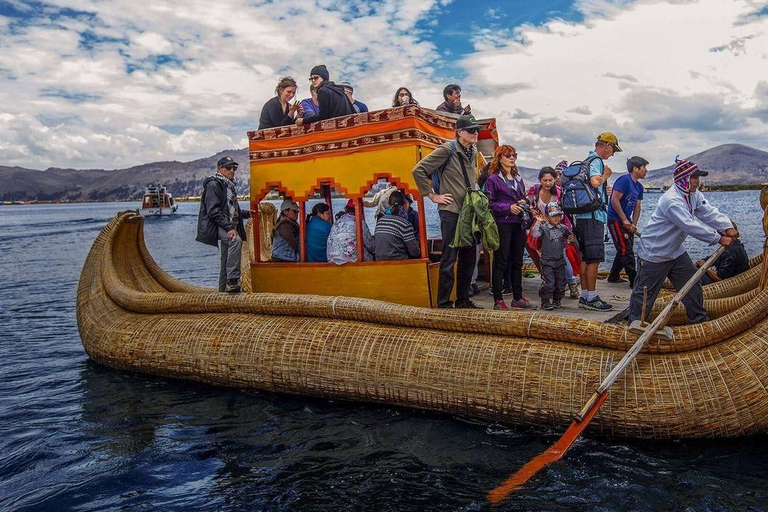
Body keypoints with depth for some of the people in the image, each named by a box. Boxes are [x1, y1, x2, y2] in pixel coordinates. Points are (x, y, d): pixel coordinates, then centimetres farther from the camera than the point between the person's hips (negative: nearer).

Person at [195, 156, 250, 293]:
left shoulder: (229, 185, 22)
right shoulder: (213, 184, -7)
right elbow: (213, 210, -18)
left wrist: (246, 213, 16)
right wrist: (229, 227, -27)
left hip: (229, 226, 10)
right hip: (216, 226, -10)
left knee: (225, 260, 12)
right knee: (235, 240, -34)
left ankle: (224, 287, 20)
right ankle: (232, 280, -37)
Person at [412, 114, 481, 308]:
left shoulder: (473, 151, 12)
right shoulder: (447, 149, -11)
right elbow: (418, 170, -14)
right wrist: (433, 196, -12)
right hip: (451, 212, -8)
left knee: (468, 259, 12)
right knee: (449, 259, -4)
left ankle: (463, 300, 23)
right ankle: (444, 303, 5)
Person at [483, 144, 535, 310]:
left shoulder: (518, 179, 18)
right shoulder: (493, 179, -3)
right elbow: (490, 203, -10)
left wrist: (524, 203, 4)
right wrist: (508, 208, -18)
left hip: (518, 224, 7)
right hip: (502, 224, -7)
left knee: (517, 262, 11)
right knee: (500, 262, -5)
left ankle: (517, 298, 20)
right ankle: (498, 300, 0)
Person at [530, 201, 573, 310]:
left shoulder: (562, 228, 8)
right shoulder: (544, 227, -8)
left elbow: (569, 235, 24)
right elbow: (534, 234, -25)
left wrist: (571, 237, 2)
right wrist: (538, 222, -27)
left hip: (560, 260, 6)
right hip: (547, 260, -5)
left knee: (560, 282, 10)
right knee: (548, 283, -7)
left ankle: (557, 300, 25)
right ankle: (545, 302, 5)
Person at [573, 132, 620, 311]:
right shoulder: (596, 160, -9)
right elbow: (595, 182, -26)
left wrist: (604, 190, 33)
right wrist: (606, 175, -7)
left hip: (582, 216, 10)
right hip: (593, 216, -10)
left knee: (585, 258, 11)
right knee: (594, 259, -7)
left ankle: (584, 296, 16)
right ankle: (592, 298, -3)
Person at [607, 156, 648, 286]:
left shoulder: (639, 186, 13)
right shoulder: (624, 180, -14)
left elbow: (637, 207, 13)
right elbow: (614, 200, -22)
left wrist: (633, 224, -2)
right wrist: (625, 221, -20)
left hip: (626, 221, 10)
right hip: (615, 220, -10)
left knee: (624, 251, 16)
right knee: (626, 251, -9)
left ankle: (613, 277, 28)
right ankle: (635, 281, -6)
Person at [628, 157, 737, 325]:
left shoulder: (694, 195, 3)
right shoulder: (672, 200, -28)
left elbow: (709, 213, -5)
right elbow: (691, 226, -31)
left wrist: (727, 228, -22)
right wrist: (719, 239, -27)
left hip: (675, 251, 9)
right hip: (653, 253, -9)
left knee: (692, 282, 12)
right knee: (645, 292, 1)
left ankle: (700, 319, 26)